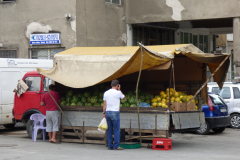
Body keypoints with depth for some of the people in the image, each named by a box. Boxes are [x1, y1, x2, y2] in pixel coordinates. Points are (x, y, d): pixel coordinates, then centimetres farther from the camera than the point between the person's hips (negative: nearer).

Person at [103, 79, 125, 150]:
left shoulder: (106, 93, 7)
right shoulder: (118, 92, -7)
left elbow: (104, 104, 8)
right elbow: (123, 97, 14)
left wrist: (104, 113, 13)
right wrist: (119, 90, 20)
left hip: (107, 112, 5)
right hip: (115, 112, -5)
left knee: (109, 130, 9)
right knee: (117, 130, -1)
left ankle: (110, 145, 9)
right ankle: (116, 146, -3)